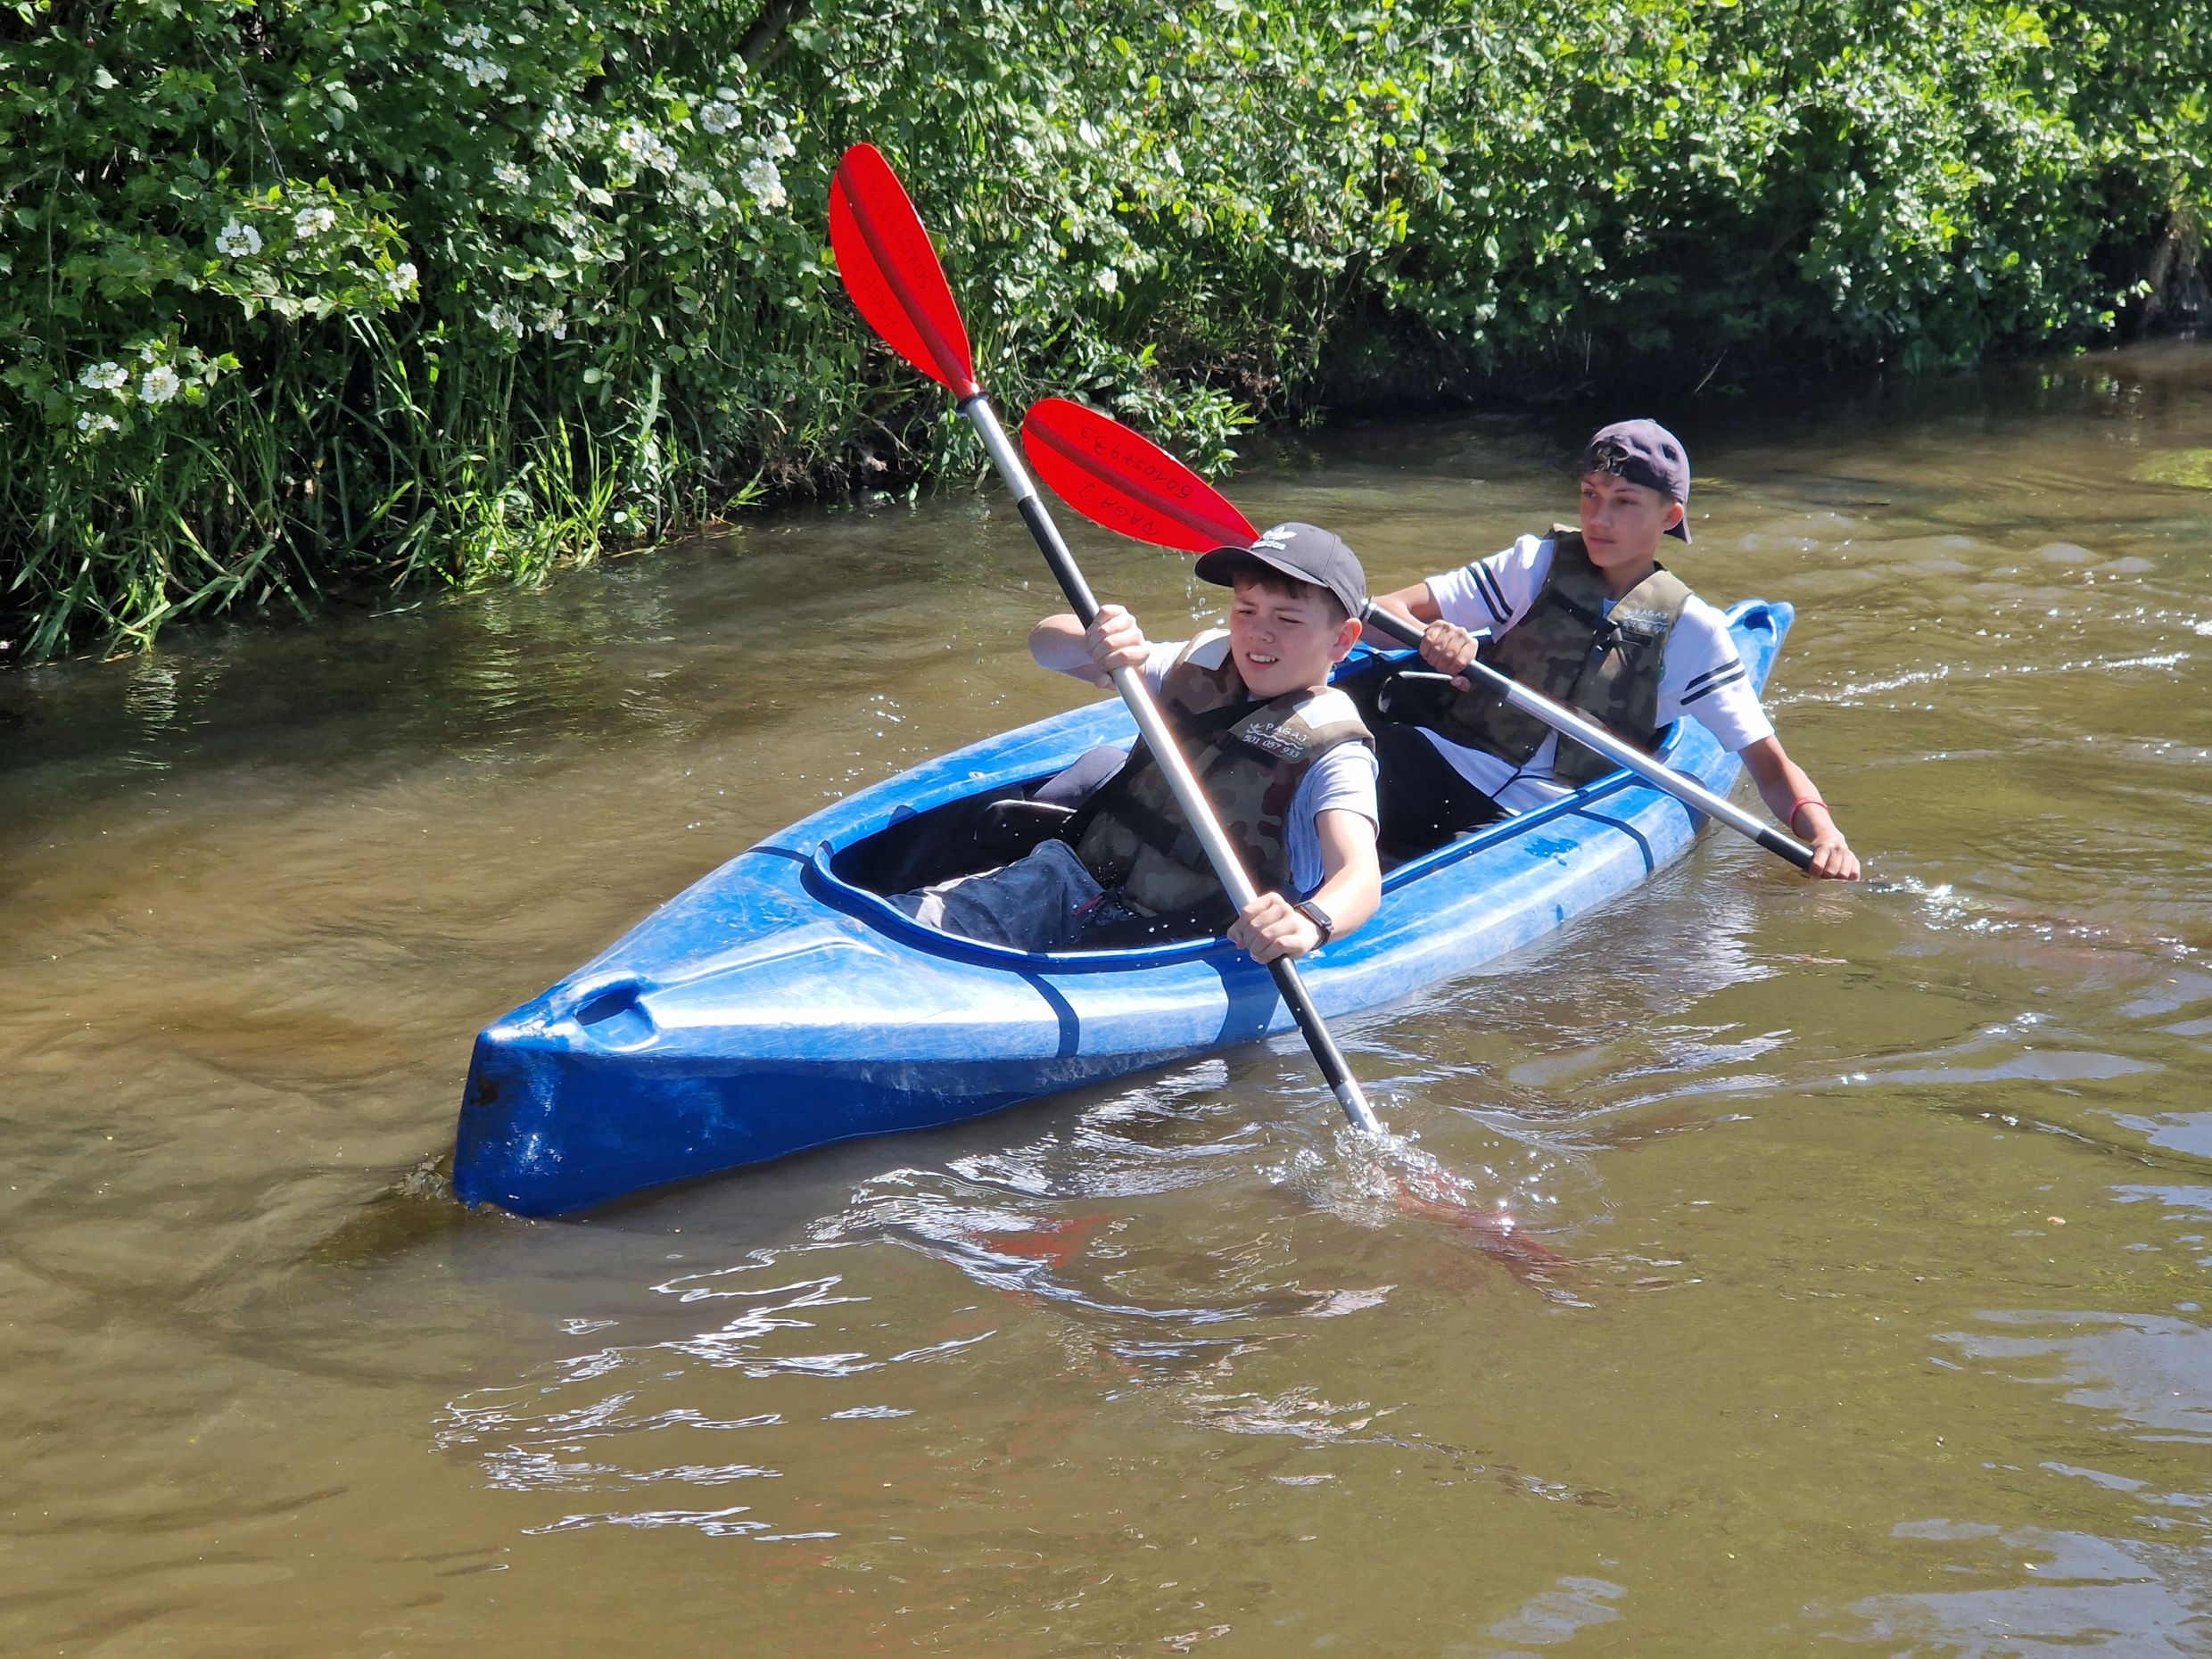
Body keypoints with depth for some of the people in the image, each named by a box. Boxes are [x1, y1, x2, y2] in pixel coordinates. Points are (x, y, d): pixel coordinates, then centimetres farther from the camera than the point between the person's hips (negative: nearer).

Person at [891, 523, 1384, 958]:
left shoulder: (1332, 752, -7)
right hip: (1083, 881, 4)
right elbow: (1044, 642, 9)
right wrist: (1088, 644, -18)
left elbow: (1361, 876, -24)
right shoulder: (1201, 664, 12)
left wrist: (1311, 922, -50)